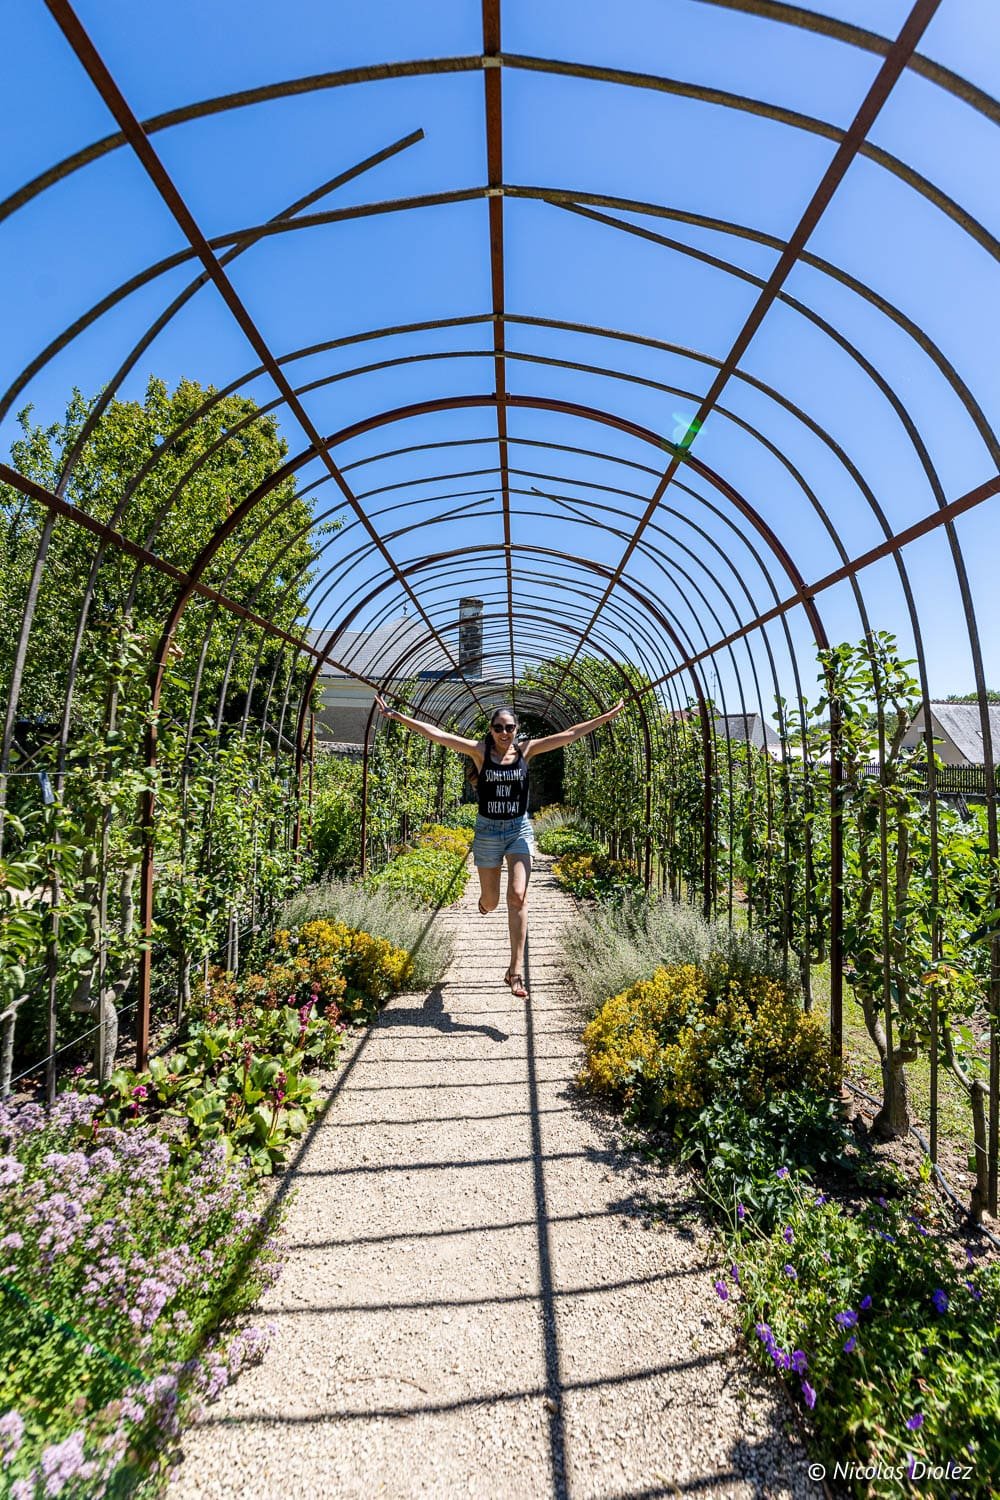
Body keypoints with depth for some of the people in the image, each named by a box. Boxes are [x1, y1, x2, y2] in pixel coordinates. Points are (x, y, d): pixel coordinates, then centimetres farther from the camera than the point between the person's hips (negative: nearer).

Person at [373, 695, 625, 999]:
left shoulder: (526, 750, -2)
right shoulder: (480, 750, -7)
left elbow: (570, 734, -3)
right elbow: (436, 734, -12)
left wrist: (608, 715, -4)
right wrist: (398, 716, -16)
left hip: (519, 829, 1)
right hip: (488, 830, 0)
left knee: (518, 896, -12)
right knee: (490, 902, 12)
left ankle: (515, 969, -3)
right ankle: (485, 901, 53)